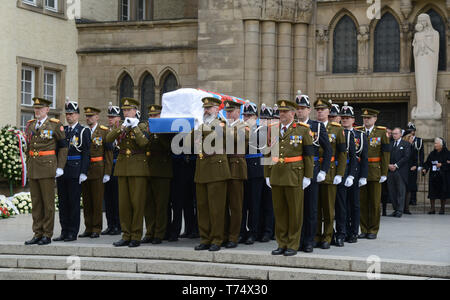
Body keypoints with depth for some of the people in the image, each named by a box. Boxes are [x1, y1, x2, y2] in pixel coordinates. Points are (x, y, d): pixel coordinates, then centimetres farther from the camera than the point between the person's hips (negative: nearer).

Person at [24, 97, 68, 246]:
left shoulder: (55, 125, -4)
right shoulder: (30, 125, 13)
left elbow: (63, 147, -2)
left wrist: (60, 167, -9)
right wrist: (28, 166, 17)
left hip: (47, 168, -6)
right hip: (33, 169, 6)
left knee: (48, 202, -1)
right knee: (36, 202, 8)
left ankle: (47, 235, 4)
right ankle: (37, 234, 13)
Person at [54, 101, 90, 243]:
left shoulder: (84, 131, -1)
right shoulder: (62, 130, 15)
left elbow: (86, 153, -6)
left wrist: (83, 172, -13)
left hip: (75, 171, -5)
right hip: (61, 171, 5)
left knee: (74, 202, -2)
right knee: (62, 202, 7)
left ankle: (73, 233, 3)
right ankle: (64, 232, 13)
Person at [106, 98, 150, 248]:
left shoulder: (142, 126, 1)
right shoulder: (120, 126, 13)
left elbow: (143, 142, -17)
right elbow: (108, 139, -4)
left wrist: (134, 127, -15)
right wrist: (122, 127, -14)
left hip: (138, 168, -4)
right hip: (122, 167, 5)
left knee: (137, 202, -5)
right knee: (123, 203, 5)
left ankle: (136, 237, 1)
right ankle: (126, 235, 12)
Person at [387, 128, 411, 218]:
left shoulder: (406, 144, 4)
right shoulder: (389, 144, 17)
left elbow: (406, 157, -6)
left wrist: (396, 165, -12)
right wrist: (389, 165, -6)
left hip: (401, 171, -4)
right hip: (390, 171, 4)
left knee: (401, 191, -5)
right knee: (392, 191, 3)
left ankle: (400, 210, -5)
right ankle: (395, 209, 10)